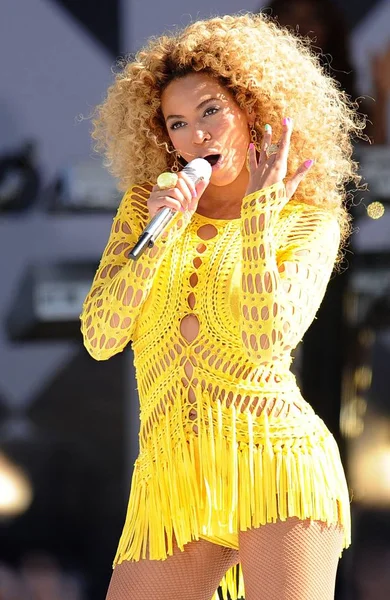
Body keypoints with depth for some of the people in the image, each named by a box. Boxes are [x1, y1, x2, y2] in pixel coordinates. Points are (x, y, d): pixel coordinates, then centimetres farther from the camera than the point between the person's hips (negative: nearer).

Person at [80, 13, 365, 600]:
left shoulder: (309, 221, 7)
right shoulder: (145, 204, 16)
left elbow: (267, 342, -10)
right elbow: (99, 338, 4)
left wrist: (260, 211, -8)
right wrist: (164, 234, -5)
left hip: (276, 464, -3)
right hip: (169, 481, 3)